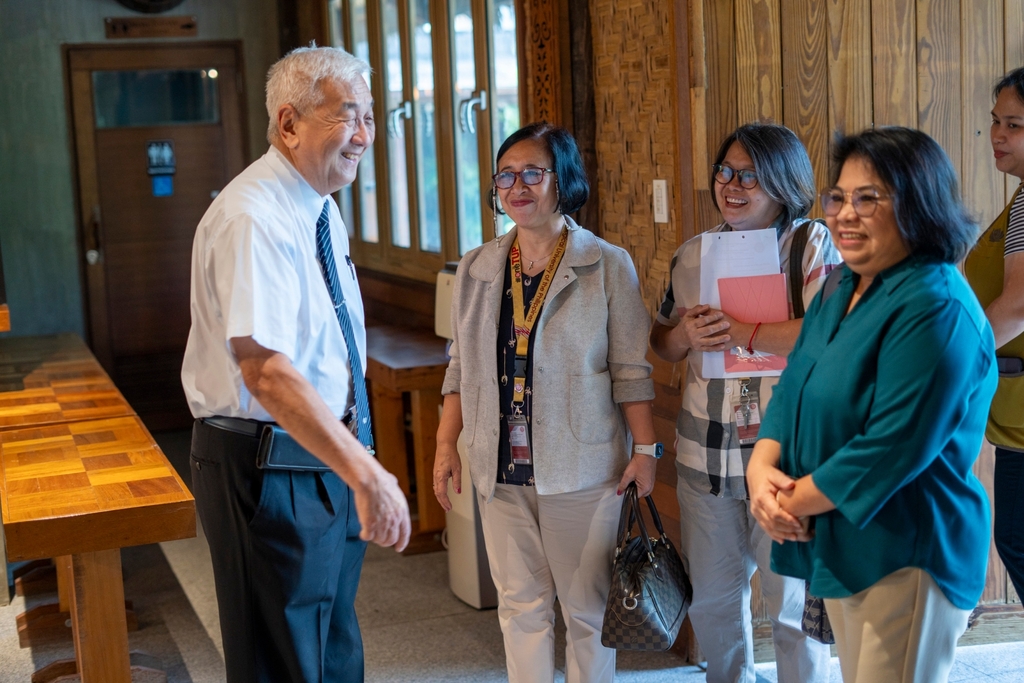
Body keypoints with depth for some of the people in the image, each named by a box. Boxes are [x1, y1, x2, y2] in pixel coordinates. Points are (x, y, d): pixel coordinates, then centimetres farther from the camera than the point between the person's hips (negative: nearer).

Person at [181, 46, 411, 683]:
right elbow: (266, 370, -33)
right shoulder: (252, 219, -22)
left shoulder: (323, 210, 9)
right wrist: (366, 472, -38)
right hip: (268, 469, -9)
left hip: (328, 460, 9)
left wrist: (360, 464, 16)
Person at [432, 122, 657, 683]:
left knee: (587, 605, 6)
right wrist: (446, 443, 7)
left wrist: (646, 449, -7)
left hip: (581, 467, -3)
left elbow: (631, 370, -4)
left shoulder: (607, 266, -4)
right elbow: (461, 367, 12)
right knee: (520, 604, 10)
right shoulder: (476, 269, 7)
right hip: (501, 468, 4)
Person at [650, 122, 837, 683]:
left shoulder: (812, 244, -7)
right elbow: (662, 343, 16)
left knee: (792, 605, 4)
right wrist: (686, 334, -6)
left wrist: (738, 331, -22)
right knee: (710, 598, 17)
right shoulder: (694, 254, 10)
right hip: (704, 453, 6)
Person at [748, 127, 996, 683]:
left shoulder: (935, 308, -21)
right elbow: (792, 387, 10)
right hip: (840, 548, 9)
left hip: (906, 558, -9)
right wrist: (761, 468, -8)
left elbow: (891, 449, -26)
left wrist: (793, 499, -16)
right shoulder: (842, 289, 9)